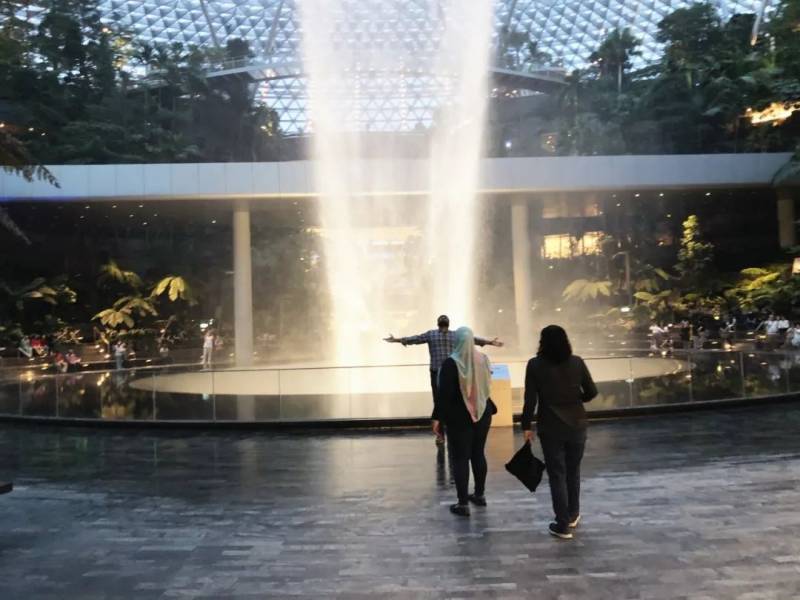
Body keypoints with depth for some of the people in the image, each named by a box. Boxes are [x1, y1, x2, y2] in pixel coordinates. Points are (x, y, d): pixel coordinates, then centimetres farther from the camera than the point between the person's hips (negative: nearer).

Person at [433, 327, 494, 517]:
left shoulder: (451, 363, -17)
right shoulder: (483, 359, 0)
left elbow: (443, 393, -19)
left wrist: (437, 417, -13)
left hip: (459, 418, -5)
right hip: (482, 414, 6)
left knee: (460, 458, 0)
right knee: (478, 454, 18)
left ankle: (463, 504, 3)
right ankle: (480, 495, 29)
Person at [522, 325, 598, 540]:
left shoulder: (535, 365, -9)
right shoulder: (577, 362, -4)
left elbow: (530, 399, -10)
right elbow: (592, 392, 1)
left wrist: (527, 426, -1)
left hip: (550, 427, -2)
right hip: (576, 424, 3)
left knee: (557, 474, 6)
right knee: (573, 470, 20)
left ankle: (563, 525, 9)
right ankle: (573, 515, 35)